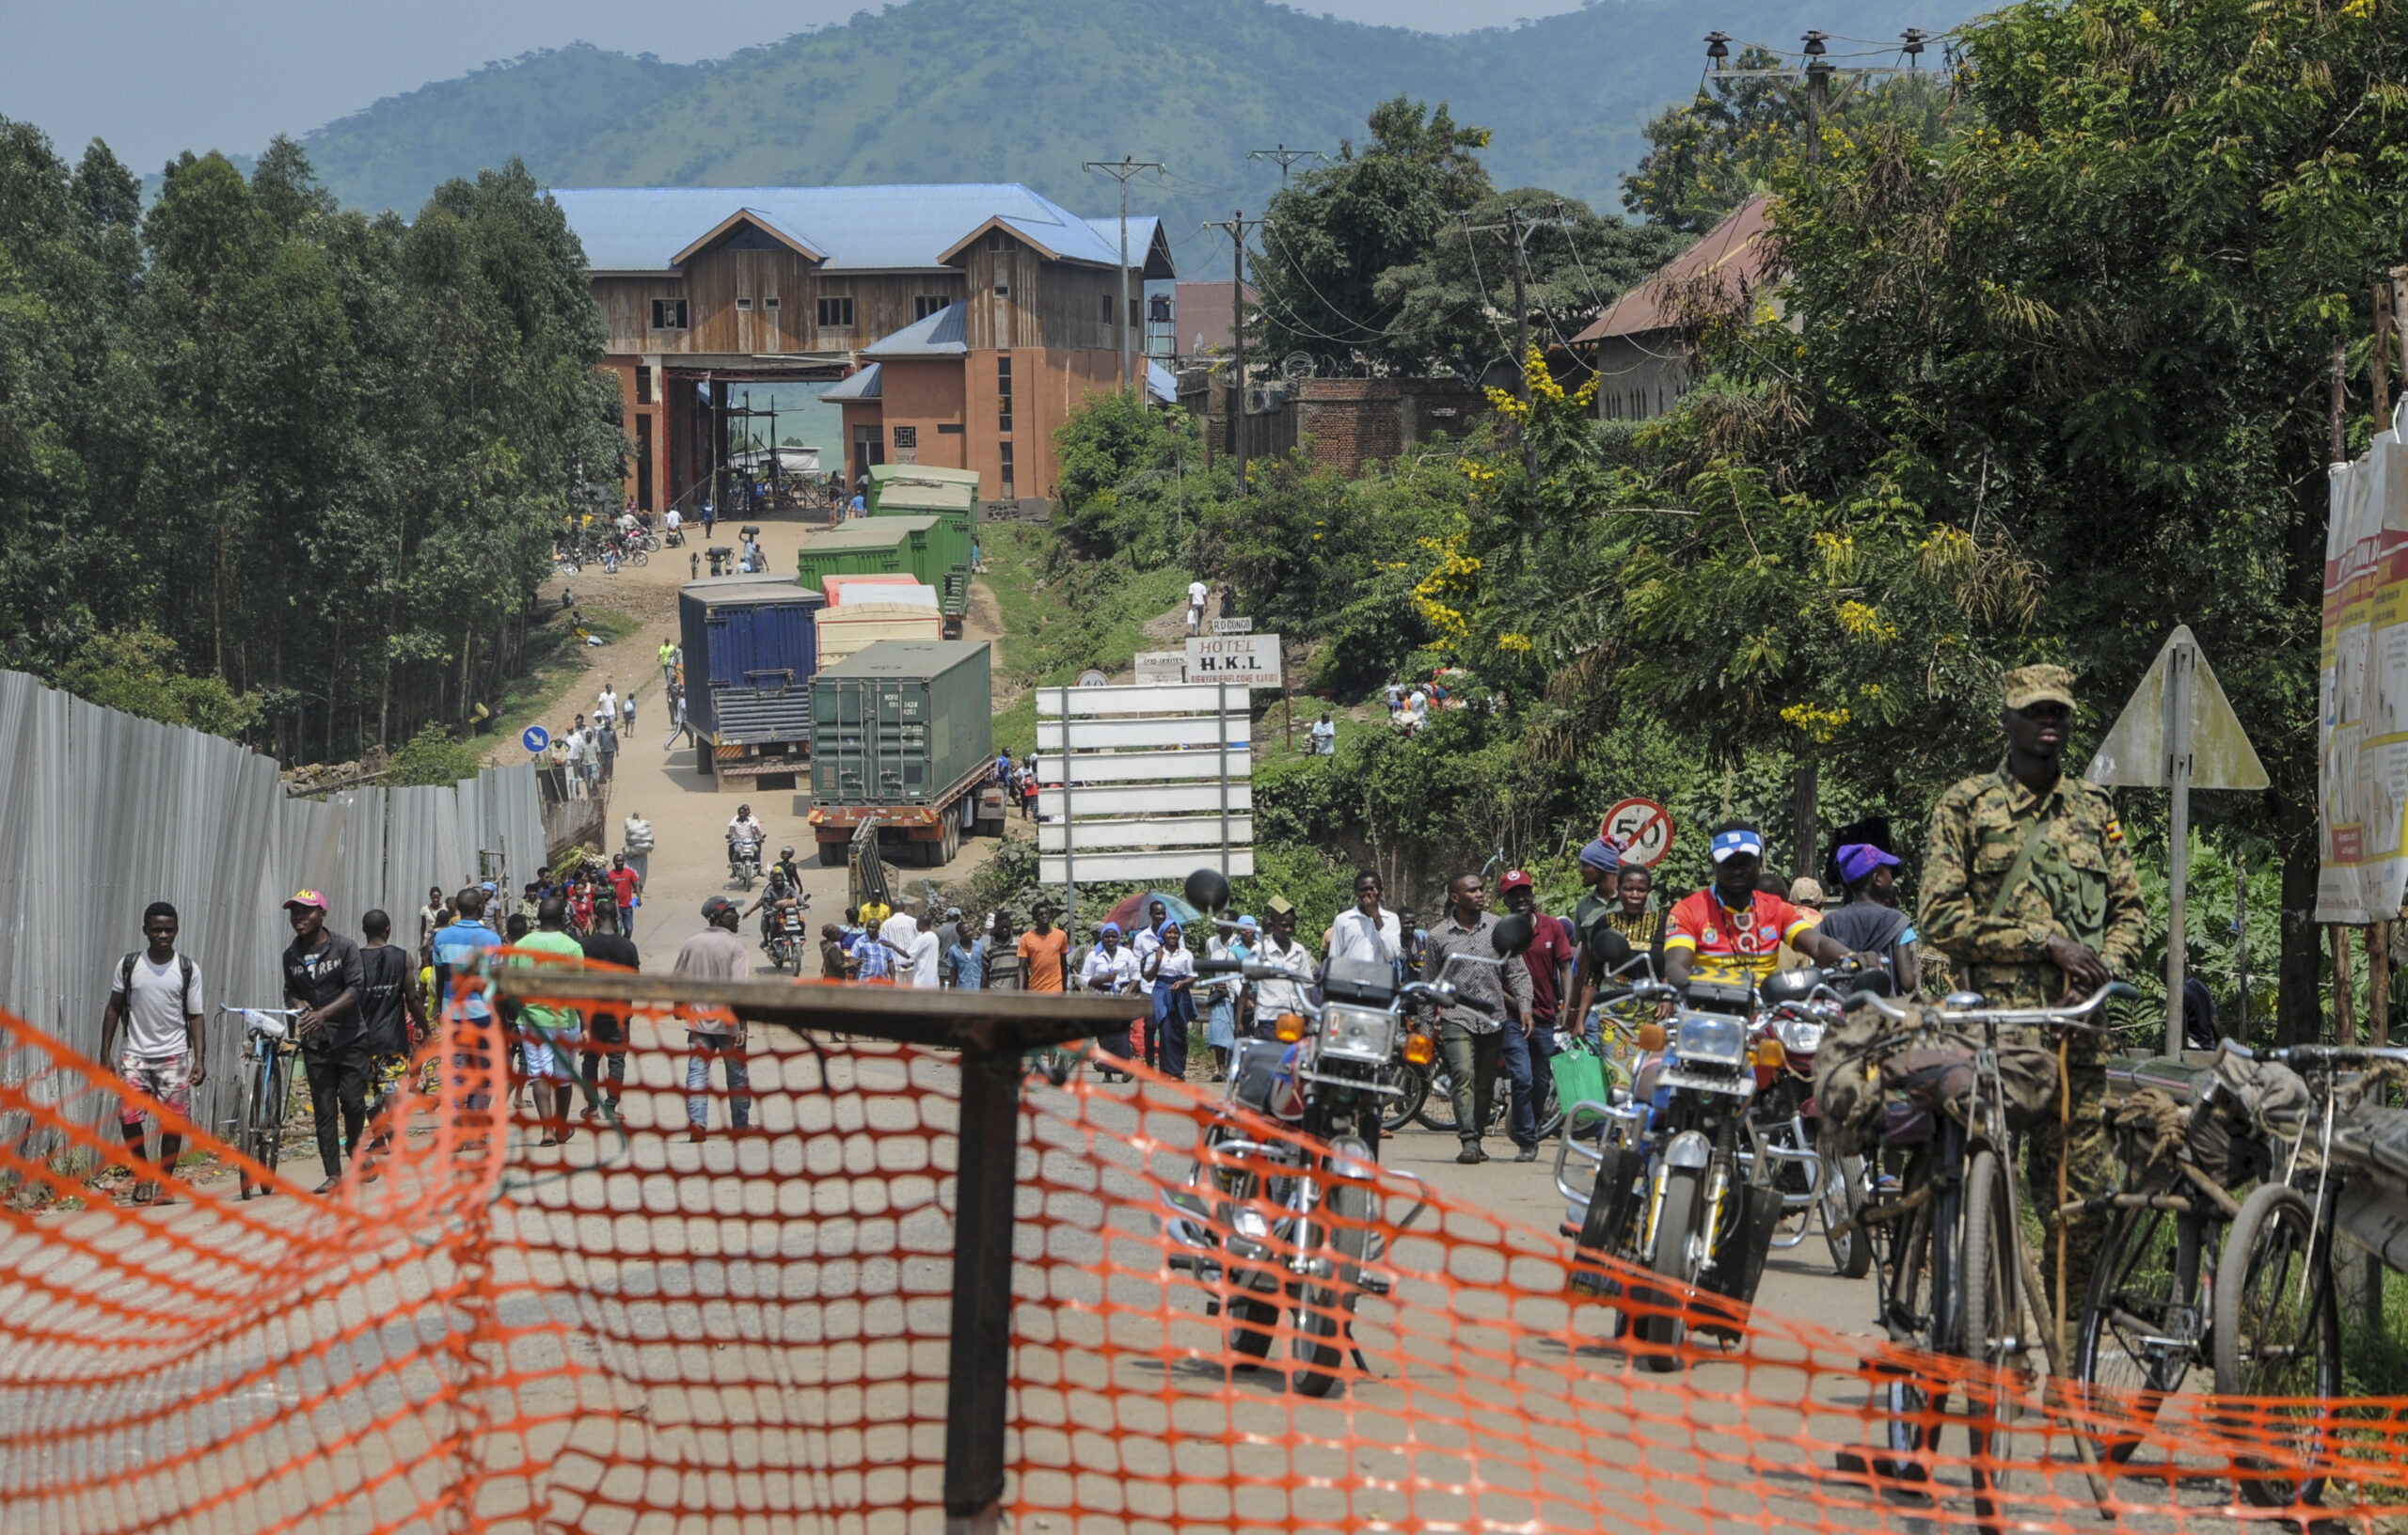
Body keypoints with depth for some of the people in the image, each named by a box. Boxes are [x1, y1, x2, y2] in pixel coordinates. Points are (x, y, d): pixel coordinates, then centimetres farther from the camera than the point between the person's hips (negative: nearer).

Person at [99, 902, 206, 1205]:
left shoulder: (187, 969, 1)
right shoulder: (129, 965, 3)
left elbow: (196, 1017, 3)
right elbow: (114, 1008, 9)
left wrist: (200, 1059, -6)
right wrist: (105, 1052, 4)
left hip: (174, 1056, 0)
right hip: (136, 1054, 0)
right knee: (129, 1116, -11)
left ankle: (164, 1181, 12)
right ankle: (142, 1174, 11)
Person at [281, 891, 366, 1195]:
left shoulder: (345, 948, -6)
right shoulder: (291, 955, 7)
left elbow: (354, 990, -13)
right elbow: (290, 992, 15)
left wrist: (322, 1013, -26)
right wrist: (299, 1005, -10)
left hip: (348, 1036, -3)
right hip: (314, 1041, 3)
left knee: (353, 1101, -7)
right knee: (323, 1109, -1)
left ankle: (353, 1142, 25)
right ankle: (334, 1173, 4)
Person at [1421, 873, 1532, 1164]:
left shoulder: (1497, 928, 6)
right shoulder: (1438, 936, 3)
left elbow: (1517, 971, 10)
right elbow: (1429, 983, 11)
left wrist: (1524, 1006, -2)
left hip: (1494, 1019, 3)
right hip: (1456, 1017, -3)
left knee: (1485, 1085, 7)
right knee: (1464, 1077, -19)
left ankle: (1476, 1137, 18)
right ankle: (1469, 1141, -25)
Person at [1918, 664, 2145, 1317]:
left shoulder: (2095, 809, 19)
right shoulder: (1965, 808, 6)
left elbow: (2129, 910, 19)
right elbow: (1941, 918, -3)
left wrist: (2102, 967, -3)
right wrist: (2045, 941, -9)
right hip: (1991, 1024, -3)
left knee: (2086, 1189, -1)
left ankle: (2066, 1328, 9)